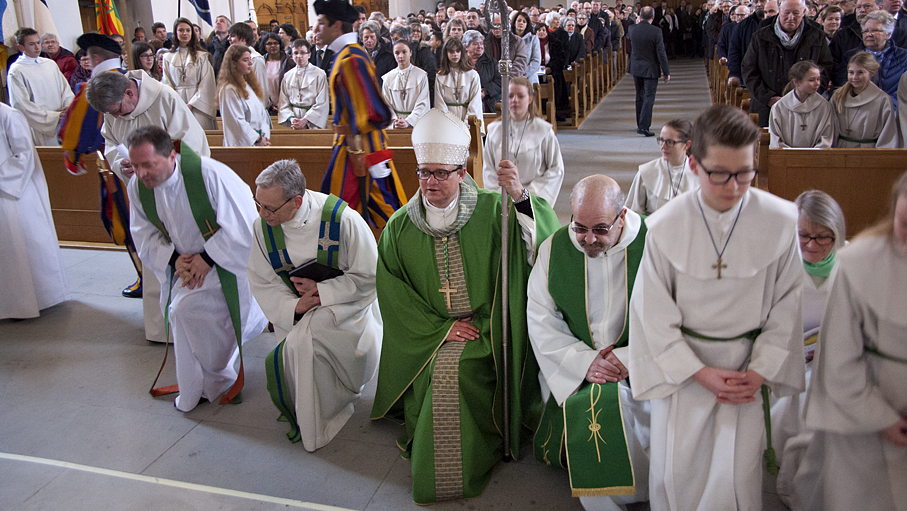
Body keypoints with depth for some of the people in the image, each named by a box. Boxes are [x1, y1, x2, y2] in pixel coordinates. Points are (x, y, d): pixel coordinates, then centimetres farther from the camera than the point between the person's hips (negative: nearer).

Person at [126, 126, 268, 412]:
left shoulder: (210, 175, -28)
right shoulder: (138, 186, -7)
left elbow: (243, 227, -23)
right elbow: (144, 235, 2)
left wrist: (207, 259, -21)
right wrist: (174, 258, -15)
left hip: (226, 259, -6)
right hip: (185, 261, 6)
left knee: (186, 308, -21)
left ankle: (210, 385, 2)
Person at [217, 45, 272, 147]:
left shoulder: (249, 85, 16)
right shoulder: (229, 90, -9)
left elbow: (262, 113, 13)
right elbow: (237, 121, -13)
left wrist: (265, 137, -1)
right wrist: (258, 139, -10)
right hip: (241, 143, -7)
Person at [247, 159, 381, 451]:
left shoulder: (341, 219, -23)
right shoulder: (262, 228, -9)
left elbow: (368, 277, -15)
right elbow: (261, 282, -4)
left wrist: (321, 290, -21)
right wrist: (293, 307, -21)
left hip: (346, 304, -4)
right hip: (298, 314, 4)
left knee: (303, 339, -30)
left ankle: (313, 424, -3)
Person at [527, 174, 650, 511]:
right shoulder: (554, 249, -1)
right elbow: (540, 322, -2)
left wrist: (630, 358, -19)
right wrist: (584, 361, -15)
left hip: (638, 367, -2)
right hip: (572, 366, 3)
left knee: (618, 403, -29)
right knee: (583, 408, -23)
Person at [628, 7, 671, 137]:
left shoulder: (632, 29, -6)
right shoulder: (656, 32, -17)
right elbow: (661, 54, -14)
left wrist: (638, 23, 32)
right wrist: (666, 72, -6)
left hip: (636, 68, 5)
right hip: (650, 69, -5)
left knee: (640, 97, 16)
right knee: (649, 97, -2)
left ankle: (640, 125, 23)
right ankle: (644, 127, -9)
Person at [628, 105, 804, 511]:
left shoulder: (782, 221, -12)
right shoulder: (665, 227, -15)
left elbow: (787, 306, -2)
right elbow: (654, 313, -8)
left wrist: (760, 372, -6)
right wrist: (700, 373, -9)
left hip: (747, 365, 1)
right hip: (681, 365, 0)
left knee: (737, 476, 1)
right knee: (674, 472, 7)